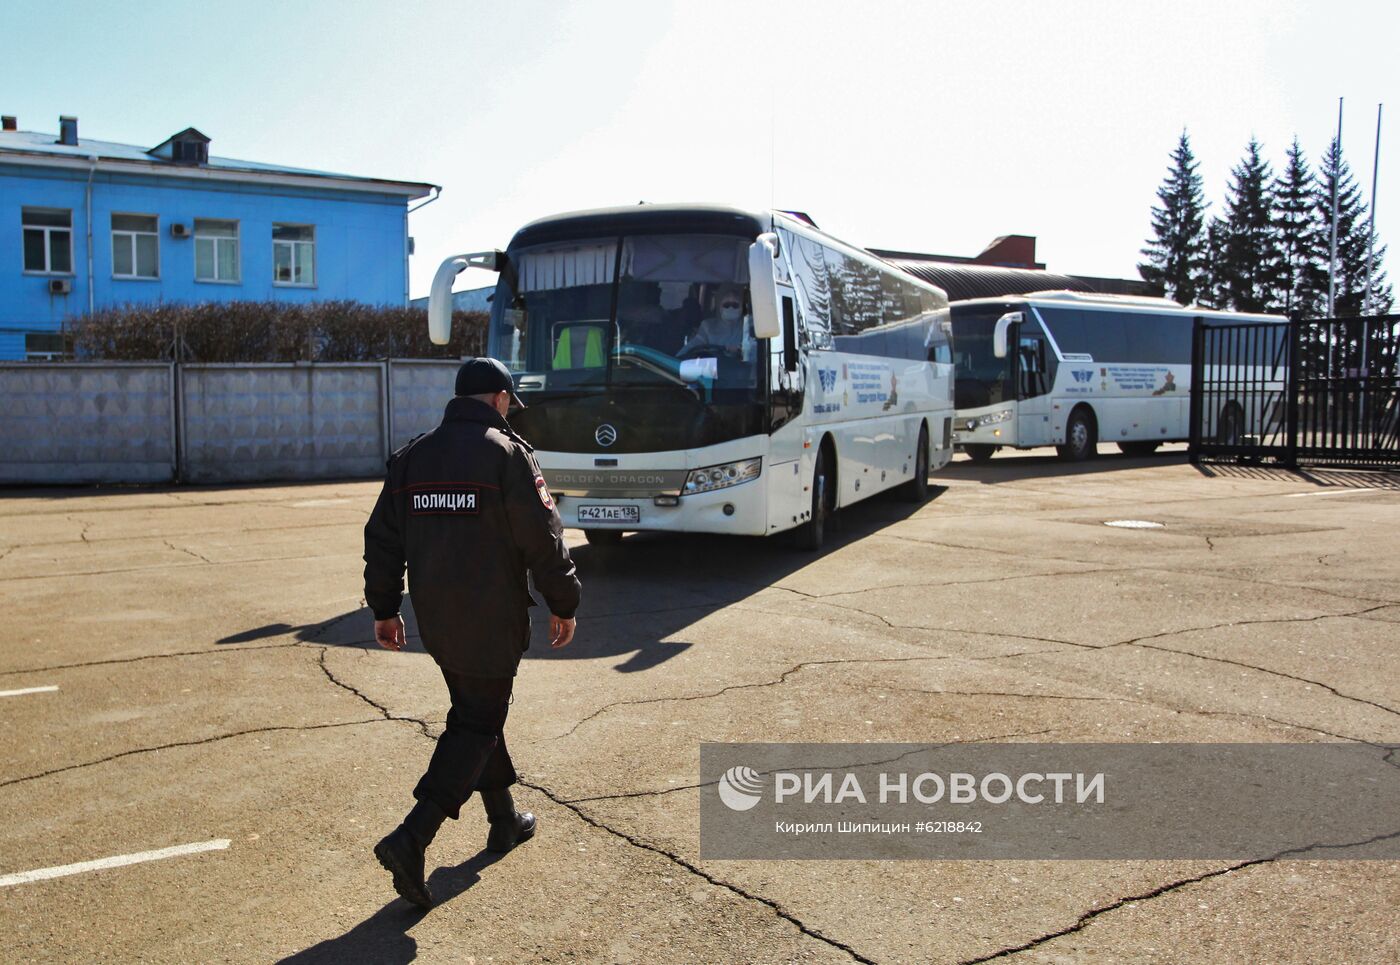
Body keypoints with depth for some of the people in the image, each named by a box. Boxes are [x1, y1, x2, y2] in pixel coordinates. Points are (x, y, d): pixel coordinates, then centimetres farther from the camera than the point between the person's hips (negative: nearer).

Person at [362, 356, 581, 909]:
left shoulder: (412, 456, 8)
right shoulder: (507, 453, -11)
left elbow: (383, 539, 10)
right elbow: (542, 537, -13)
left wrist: (384, 609, 18)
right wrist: (563, 604, -2)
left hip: (434, 620, 7)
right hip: (490, 621, -7)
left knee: (474, 714, 20)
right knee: (478, 726, 0)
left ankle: (504, 820, 33)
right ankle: (412, 838, -11)